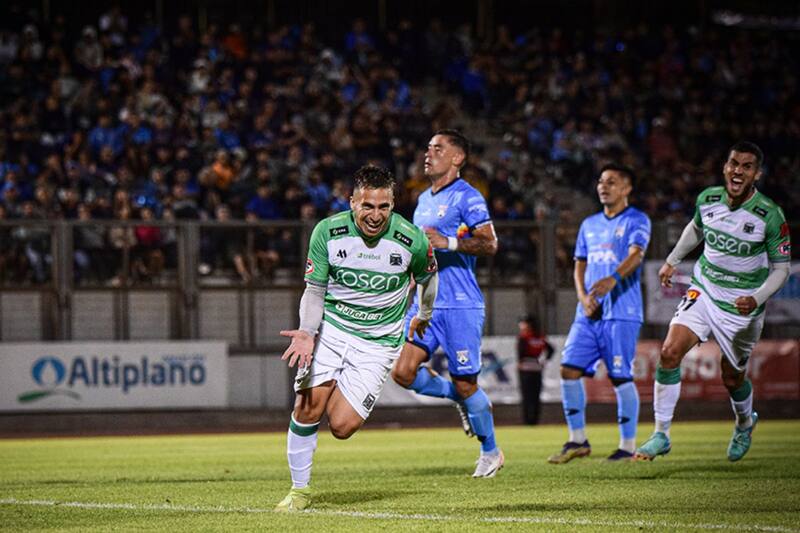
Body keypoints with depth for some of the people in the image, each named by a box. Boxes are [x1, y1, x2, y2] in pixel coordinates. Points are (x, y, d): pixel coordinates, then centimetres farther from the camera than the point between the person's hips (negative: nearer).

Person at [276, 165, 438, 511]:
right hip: (330, 327, 1)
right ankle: (300, 490, 9)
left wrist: (424, 317, 25)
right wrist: (307, 332, -22)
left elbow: (427, 277, 9)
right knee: (307, 408, -11)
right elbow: (314, 290, -5)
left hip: (378, 342, -1)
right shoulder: (327, 232, -12)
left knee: (342, 427, -12)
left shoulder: (412, 240, -14)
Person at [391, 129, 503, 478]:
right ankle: (460, 399, 19)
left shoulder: (466, 197, -9)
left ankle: (491, 452, 16)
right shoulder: (425, 200, 17)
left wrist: (448, 242, -29)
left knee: (465, 385, -2)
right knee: (403, 373, -6)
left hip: (460, 305, -7)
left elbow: (489, 244, -19)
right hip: (426, 303, 7)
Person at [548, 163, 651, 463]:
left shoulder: (636, 221, 0)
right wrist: (583, 297, 1)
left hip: (622, 312, -6)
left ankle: (628, 447, 3)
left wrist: (613, 278, -37)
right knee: (569, 369, -3)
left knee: (621, 377, -7)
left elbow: (635, 255, -17)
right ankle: (578, 441, 7)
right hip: (588, 314, 6)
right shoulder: (589, 224, 20)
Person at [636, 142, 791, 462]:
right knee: (670, 352, -18)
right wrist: (672, 261, 19)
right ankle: (661, 435, -9)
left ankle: (745, 422, 46)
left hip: (741, 306, -3)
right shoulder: (708, 199, -7)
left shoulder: (770, 216, -18)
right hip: (704, 291, 3)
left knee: (732, 379, 10)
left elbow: (781, 269, -10)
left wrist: (756, 299, -25)